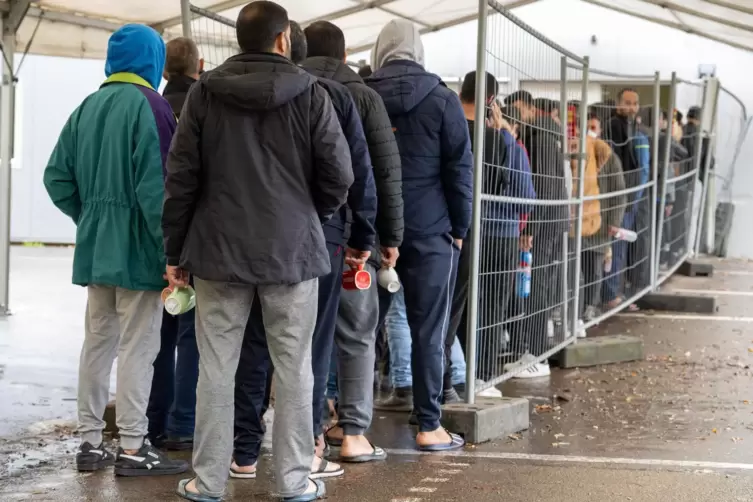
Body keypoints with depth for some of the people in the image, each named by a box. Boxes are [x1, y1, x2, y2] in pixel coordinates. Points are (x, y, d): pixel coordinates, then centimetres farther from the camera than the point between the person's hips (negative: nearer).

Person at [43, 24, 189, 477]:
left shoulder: (87, 108, 10)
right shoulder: (149, 105, -12)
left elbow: (58, 177, 10)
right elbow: (156, 184, -19)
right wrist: (171, 248, -16)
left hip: (96, 247, 7)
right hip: (138, 247, -7)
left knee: (97, 342, 12)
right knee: (137, 346, -3)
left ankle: (91, 443, 15)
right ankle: (133, 449, -1)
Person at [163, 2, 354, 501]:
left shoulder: (205, 93, 1)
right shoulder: (309, 94, -3)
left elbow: (181, 177, 1)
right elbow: (339, 175, -4)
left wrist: (175, 250, 8)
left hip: (219, 248, 1)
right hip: (292, 249, -1)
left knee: (217, 367, 5)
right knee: (293, 367, 6)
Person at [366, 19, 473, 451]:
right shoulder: (441, 100, -4)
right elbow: (460, 169, -4)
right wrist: (460, 228, 4)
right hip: (429, 231, -3)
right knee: (429, 331, 1)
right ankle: (429, 426, 2)